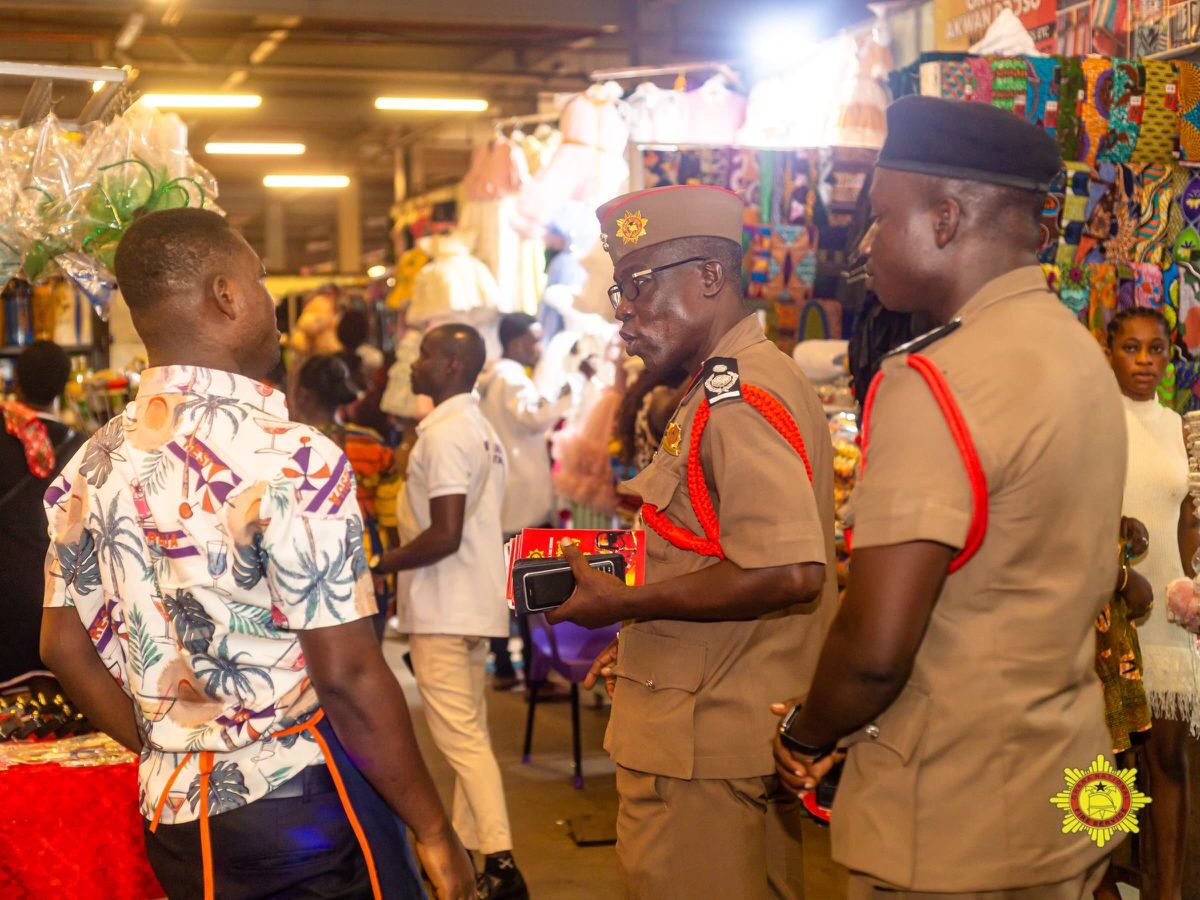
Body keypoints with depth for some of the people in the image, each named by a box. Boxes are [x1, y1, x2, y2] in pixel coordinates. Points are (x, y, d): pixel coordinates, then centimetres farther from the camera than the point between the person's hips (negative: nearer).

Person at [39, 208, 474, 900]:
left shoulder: (90, 468, 2)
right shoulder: (293, 461, -19)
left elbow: (65, 649, 9)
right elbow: (348, 675, -19)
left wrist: (176, 754, 17)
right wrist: (435, 830, -10)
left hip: (171, 811, 7)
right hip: (304, 808, -6)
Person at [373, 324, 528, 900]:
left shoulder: (444, 435, -17)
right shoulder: (480, 431, 14)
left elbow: (445, 535, -23)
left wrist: (378, 565, -12)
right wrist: (399, 551, 20)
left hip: (444, 610, -10)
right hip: (473, 603, 10)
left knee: (460, 737, -8)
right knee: (469, 733, 14)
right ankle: (468, 850, 21)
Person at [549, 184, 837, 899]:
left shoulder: (738, 395, -18)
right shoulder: (761, 374, 16)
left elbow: (786, 573, -29)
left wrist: (627, 604, -20)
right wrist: (645, 637, 16)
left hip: (702, 750, -10)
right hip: (755, 730, 10)